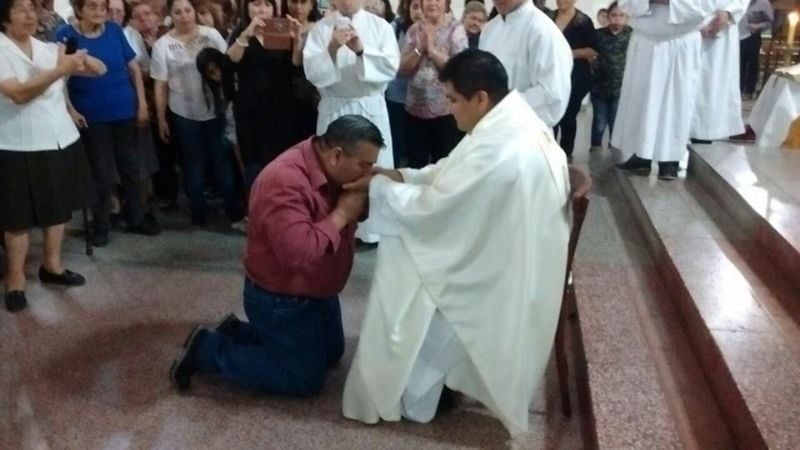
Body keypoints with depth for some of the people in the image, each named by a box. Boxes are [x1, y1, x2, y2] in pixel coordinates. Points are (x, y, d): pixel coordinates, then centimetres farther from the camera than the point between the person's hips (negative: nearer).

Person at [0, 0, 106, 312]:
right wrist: (60, 70, -31)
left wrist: (83, 59, -18)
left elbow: (100, 70, 5)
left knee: (59, 207, 15)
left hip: (60, 141, 5)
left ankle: (52, 265, 32)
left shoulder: (49, 49, 6)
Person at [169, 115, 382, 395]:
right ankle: (206, 349, 9)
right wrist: (341, 214, -30)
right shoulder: (285, 183, -33)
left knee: (331, 353, 24)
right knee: (306, 380, 2)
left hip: (319, 291, 9)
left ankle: (236, 332, 27)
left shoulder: (330, 169, -6)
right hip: (282, 301, -9)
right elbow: (298, 253, -42)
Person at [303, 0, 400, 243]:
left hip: (371, 108, 0)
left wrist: (362, 50, -20)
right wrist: (332, 48, -22)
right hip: (334, 109, 0)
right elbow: (312, 72, -6)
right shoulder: (320, 28, 3)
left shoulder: (380, 26, 2)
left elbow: (391, 67, -7)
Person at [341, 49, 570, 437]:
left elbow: (430, 207, -23)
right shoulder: (512, 122, 2)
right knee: (404, 240, 13)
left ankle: (412, 394, 17)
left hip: (501, 275, -9)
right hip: (509, 254, 9)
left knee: (404, 269, 0)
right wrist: (398, 176, 1)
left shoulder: (497, 147, -30)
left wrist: (379, 185, -7)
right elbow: (453, 175, 11)